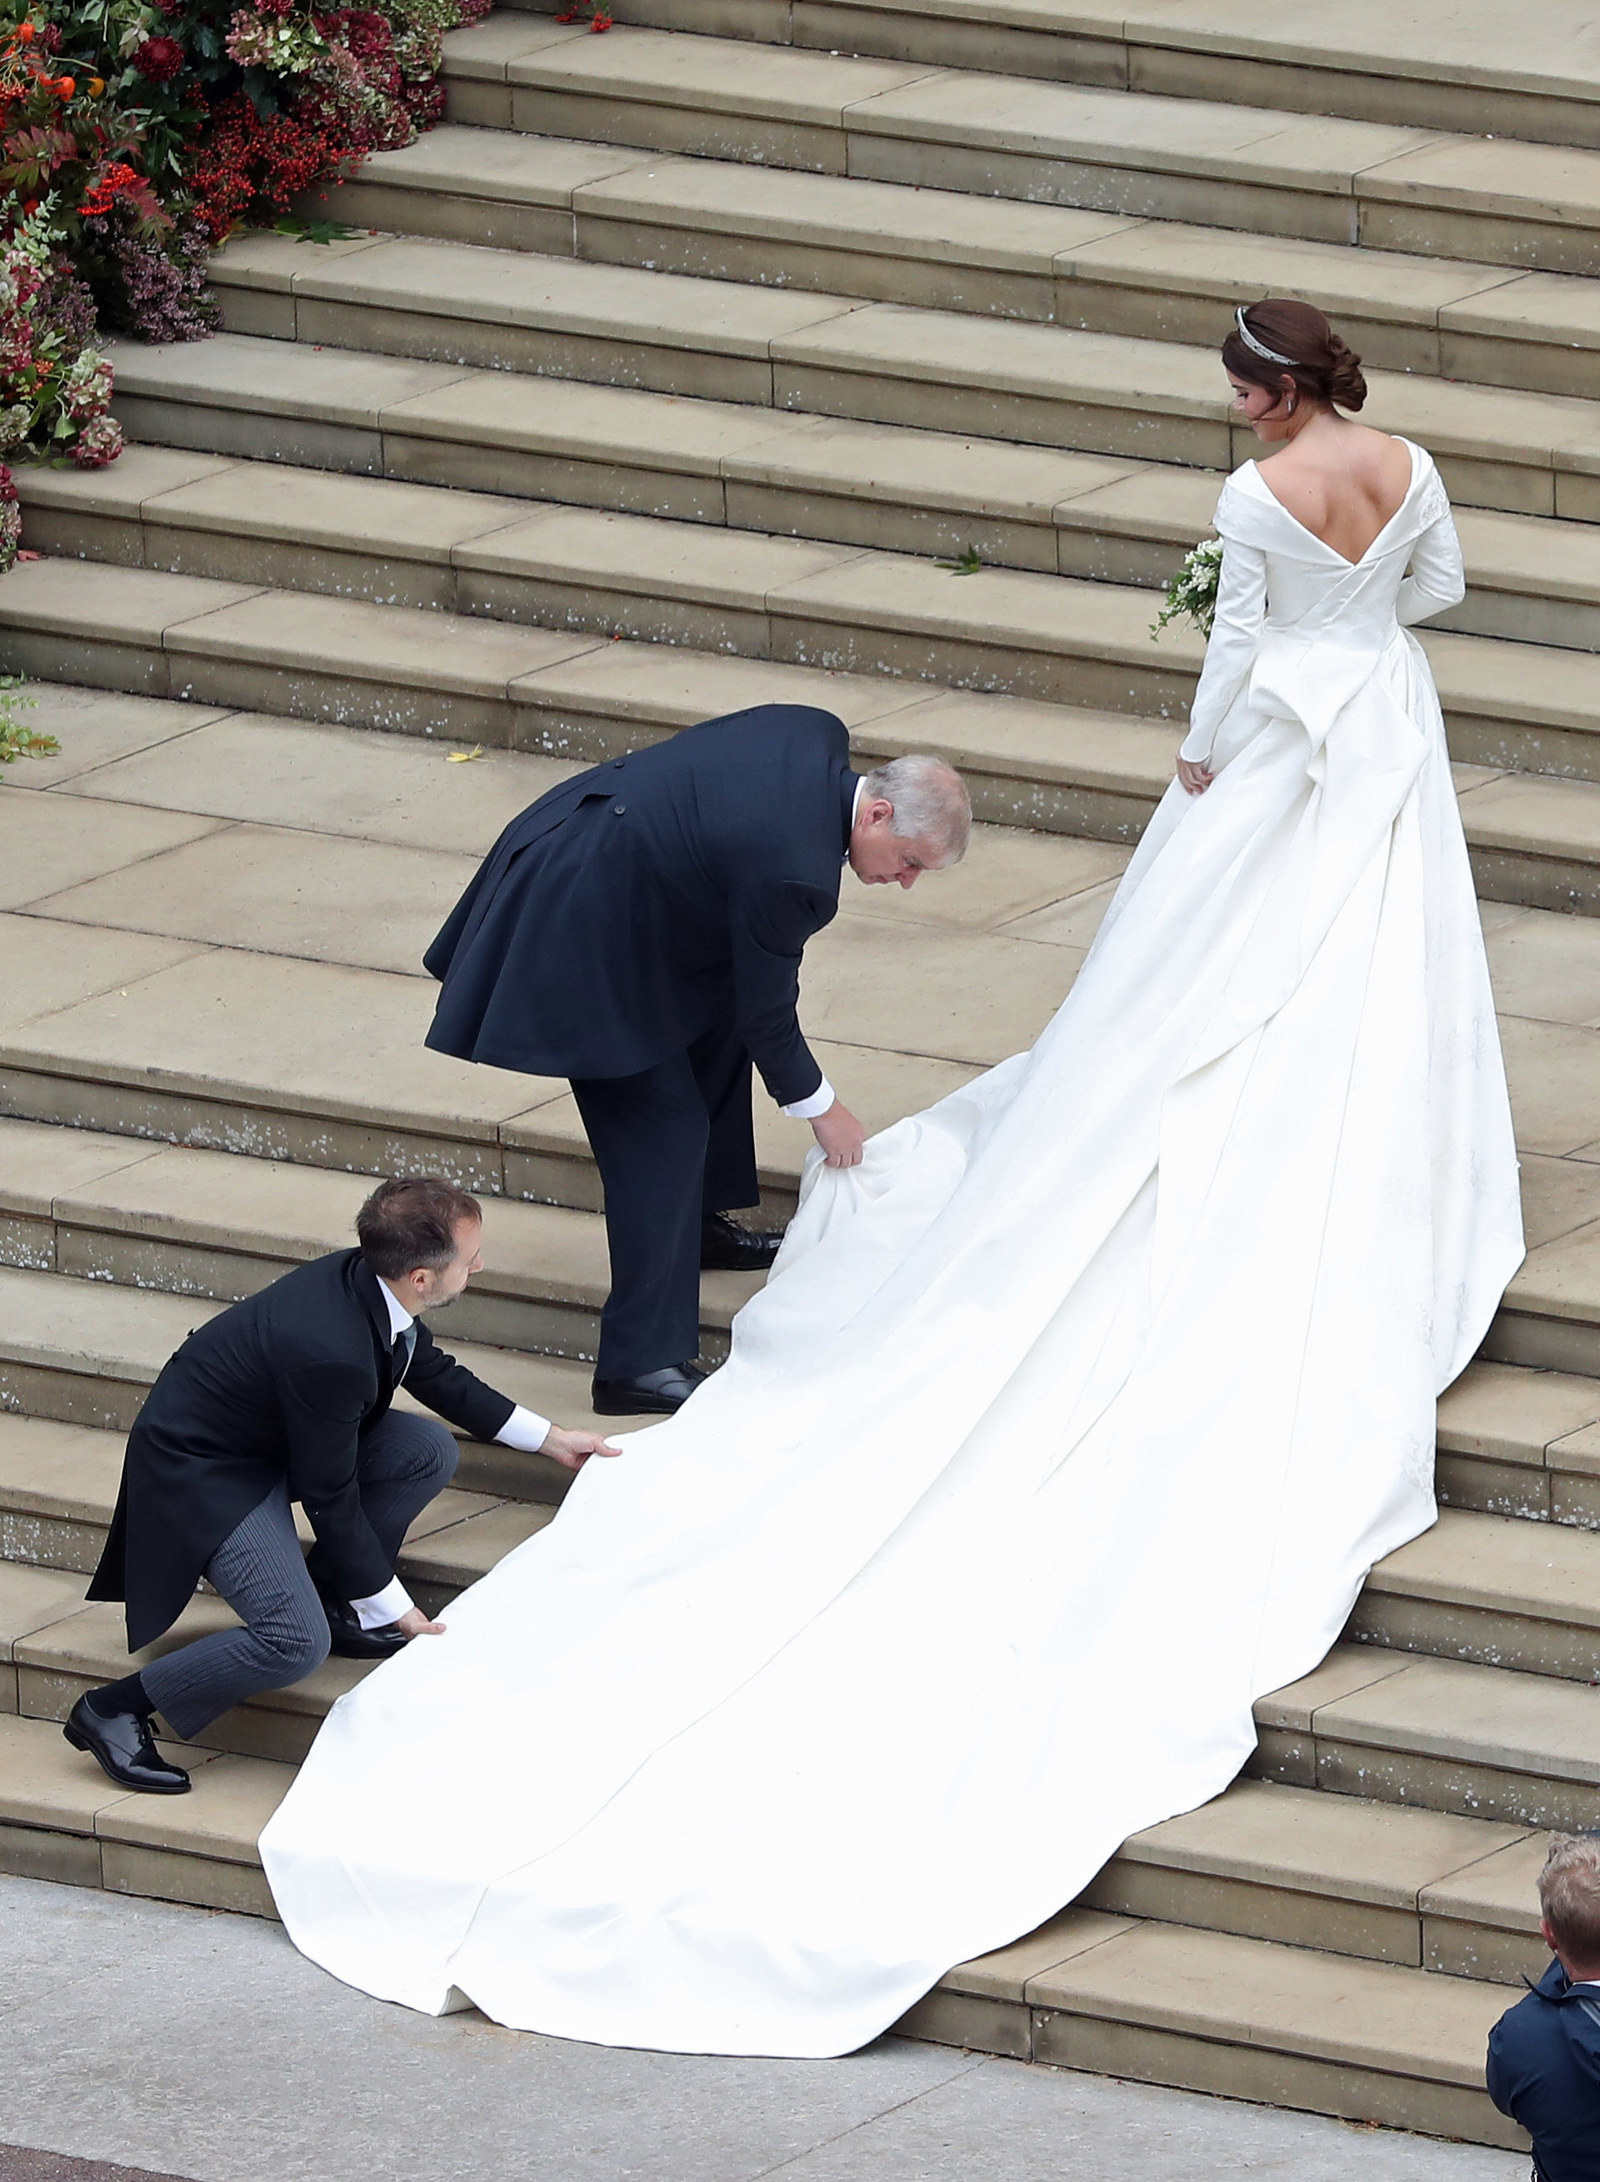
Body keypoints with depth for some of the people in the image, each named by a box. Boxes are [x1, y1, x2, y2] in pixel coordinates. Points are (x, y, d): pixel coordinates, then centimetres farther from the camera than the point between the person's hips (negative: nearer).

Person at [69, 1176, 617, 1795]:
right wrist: (396, 1611, -13)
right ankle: (114, 1709, -7)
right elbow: (332, 1499, -24)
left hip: (274, 1441, 9)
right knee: (294, 1644, -23)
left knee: (431, 1452, -3)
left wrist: (551, 1438, 18)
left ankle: (328, 1601, 13)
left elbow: (436, 1374, 13)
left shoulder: (364, 1281, -10)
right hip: (200, 1475, -9)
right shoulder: (329, 1353, -36)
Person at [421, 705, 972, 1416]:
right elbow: (767, 1015, -14)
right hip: (580, 928, -10)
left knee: (716, 1019, 24)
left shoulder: (819, 737, -4)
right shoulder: (792, 869, -28)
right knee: (662, 1129, -7)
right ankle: (641, 1363, -4)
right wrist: (821, 1107, 2)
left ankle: (698, 1222, 41)